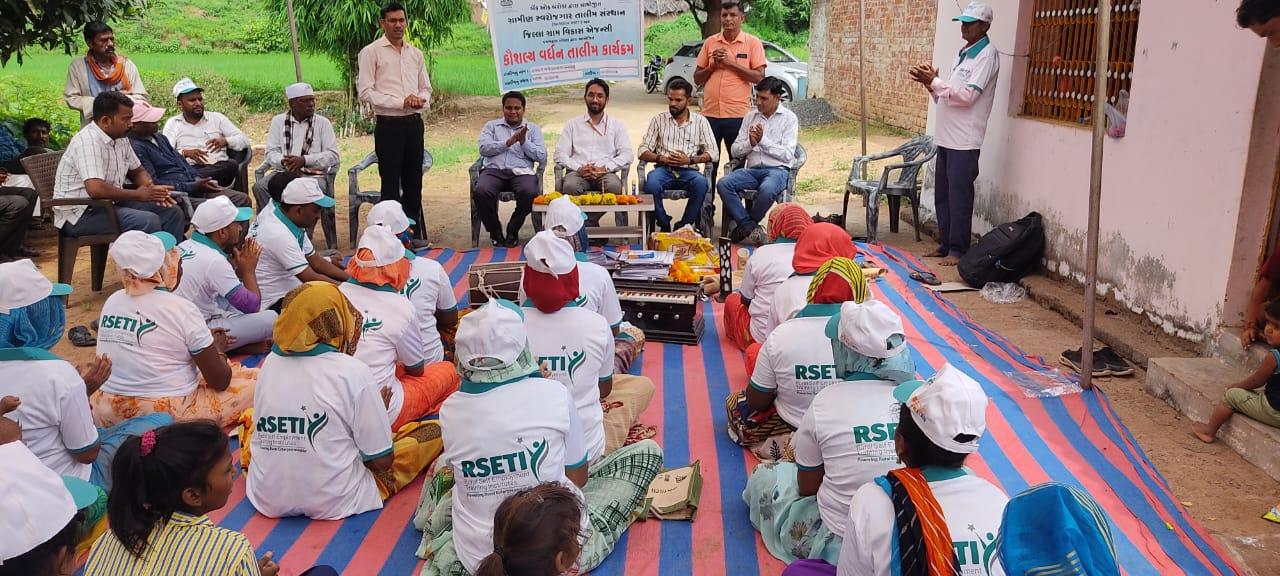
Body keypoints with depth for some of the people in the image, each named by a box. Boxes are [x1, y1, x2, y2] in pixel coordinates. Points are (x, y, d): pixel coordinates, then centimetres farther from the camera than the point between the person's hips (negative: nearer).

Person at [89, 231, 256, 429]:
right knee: (257, 379, 2)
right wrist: (218, 349, 12)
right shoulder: (181, 309, -13)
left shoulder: (112, 301, 5)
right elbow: (219, 381, -9)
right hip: (169, 417, -6)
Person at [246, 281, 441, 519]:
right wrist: (380, 411, 7)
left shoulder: (270, 362, -3)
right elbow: (381, 461, -11)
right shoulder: (354, 372, -18)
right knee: (434, 430, 10)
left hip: (268, 501, 1)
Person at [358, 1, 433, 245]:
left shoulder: (415, 53, 13)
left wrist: (421, 101, -5)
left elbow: (426, 88, 19)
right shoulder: (371, 52, -3)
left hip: (414, 123, 5)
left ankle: (414, 234, 20)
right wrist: (401, 102, -16)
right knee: (391, 184, 0)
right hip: (389, 125, -5)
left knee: (414, 182, 11)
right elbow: (365, 92, -10)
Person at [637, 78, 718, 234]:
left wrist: (690, 160, -12)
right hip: (663, 169, 0)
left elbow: (714, 153, 4)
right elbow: (643, 152, 7)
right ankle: (664, 225, -12)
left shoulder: (700, 121, 12)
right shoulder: (658, 120, 13)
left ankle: (683, 226, -17)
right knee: (651, 184, -35)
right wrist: (661, 158, -13)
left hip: (688, 170, 0)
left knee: (701, 183, -35)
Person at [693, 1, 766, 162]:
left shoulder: (753, 43, 1)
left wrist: (732, 63, -12)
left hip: (737, 115, -3)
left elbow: (759, 77, -7)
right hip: (710, 113, 3)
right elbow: (697, 79, 12)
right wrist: (713, 65, -5)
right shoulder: (710, 42, 10)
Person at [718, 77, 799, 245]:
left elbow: (788, 155, -6)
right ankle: (751, 227, -20)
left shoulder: (789, 118, 3)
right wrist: (750, 143, -8)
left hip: (777, 170, -4)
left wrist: (763, 140, -13)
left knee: (767, 190, -38)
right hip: (752, 169, 4)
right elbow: (735, 151, 13)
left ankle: (745, 225, -11)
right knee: (723, 184, -25)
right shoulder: (750, 116, 15)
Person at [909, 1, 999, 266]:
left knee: (959, 197, -4)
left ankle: (958, 250, 4)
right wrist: (930, 83, 3)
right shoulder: (963, 53, 18)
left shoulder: (987, 54, -9)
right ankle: (945, 244, 22)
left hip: (965, 140, -9)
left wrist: (934, 81, -17)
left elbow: (967, 95, -19)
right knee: (942, 195, 13)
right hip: (947, 137, 9)